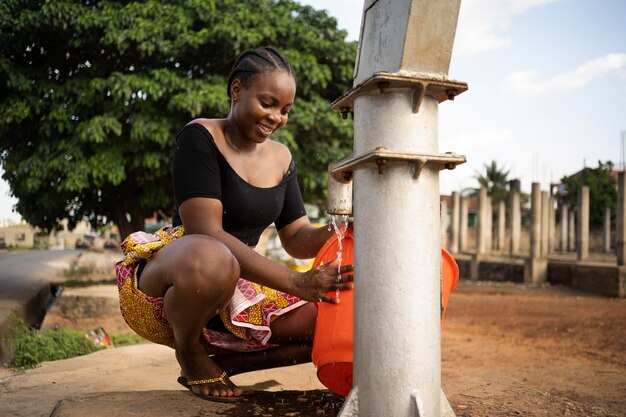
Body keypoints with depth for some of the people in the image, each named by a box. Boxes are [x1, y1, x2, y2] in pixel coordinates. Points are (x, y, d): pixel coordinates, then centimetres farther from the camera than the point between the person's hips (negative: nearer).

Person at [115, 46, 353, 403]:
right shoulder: (200, 138, -13)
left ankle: (220, 361, 3)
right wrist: (295, 283, -33)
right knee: (211, 258, -41)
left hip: (237, 291, 7)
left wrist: (339, 232, -18)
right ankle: (188, 351, -8)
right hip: (161, 287, -6)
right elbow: (207, 233, -26)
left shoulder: (280, 157, 8)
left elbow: (297, 239, 6)